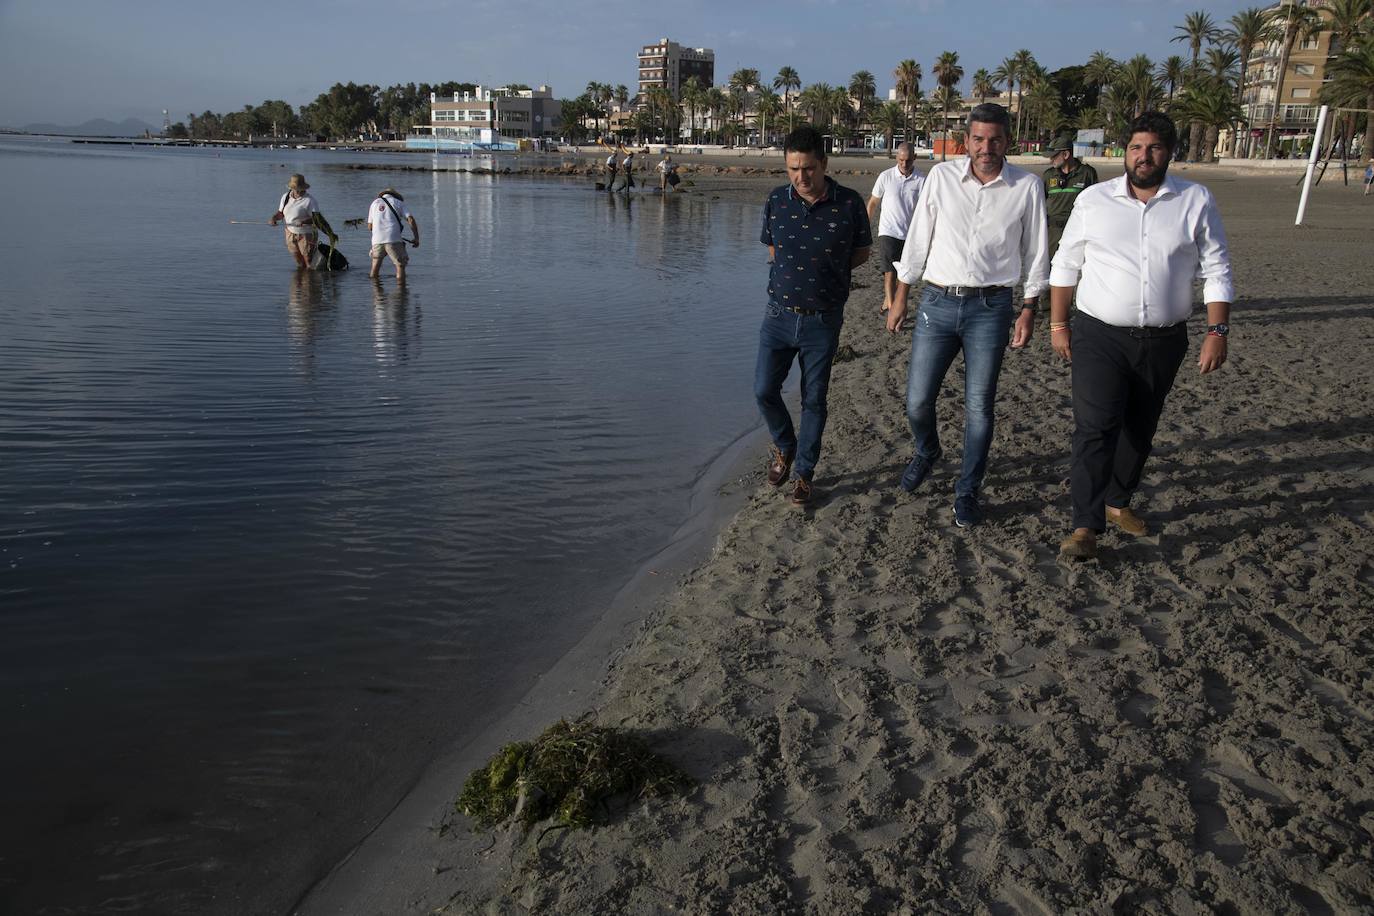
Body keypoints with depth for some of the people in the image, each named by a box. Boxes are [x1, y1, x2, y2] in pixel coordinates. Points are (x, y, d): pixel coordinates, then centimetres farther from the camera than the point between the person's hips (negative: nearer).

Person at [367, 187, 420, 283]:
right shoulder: (399, 203, 13)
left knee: (375, 267, 16)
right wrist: (416, 238, 3)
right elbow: (411, 220, 0)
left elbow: (370, 226, 20)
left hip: (377, 239, 3)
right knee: (400, 266, 0)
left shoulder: (375, 203, 20)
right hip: (393, 239, -3)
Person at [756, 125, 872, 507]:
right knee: (764, 390, 4)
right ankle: (784, 445, 33)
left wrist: (829, 271, -1)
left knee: (814, 400, 7)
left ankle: (804, 472, 23)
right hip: (779, 315, 2)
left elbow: (862, 251, 6)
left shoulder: (849, 204, -11)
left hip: (823, 321, -2)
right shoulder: (776, 201, -4)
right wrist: (795, 274, 4)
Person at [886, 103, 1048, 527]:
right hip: (937, 302, 1)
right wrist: (900, 298, 6)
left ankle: (967, 491, 19)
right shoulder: (941, 176, 1)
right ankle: (927, 452, 36)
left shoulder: (1027, 187, 0)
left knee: (979, 407, 2)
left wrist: (1029, 309, 4)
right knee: (917, 401, 3)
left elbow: (1034, 254, 7)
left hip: (991, 307, -1)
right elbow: (917, 240, 6)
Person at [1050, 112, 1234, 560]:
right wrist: (1058, 324, 4)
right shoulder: (1094, 199, 0)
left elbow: (1217, 271, 3)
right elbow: (1065, 265, 6)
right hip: (1100, 337, -2)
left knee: (1140, 431, 14)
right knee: (1095, 428, -12)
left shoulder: (1196, 201, 1)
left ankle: (1117, 502, 33)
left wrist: (1217, 331, -5)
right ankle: (1086, 527, -11)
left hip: (1163, 341, 2)